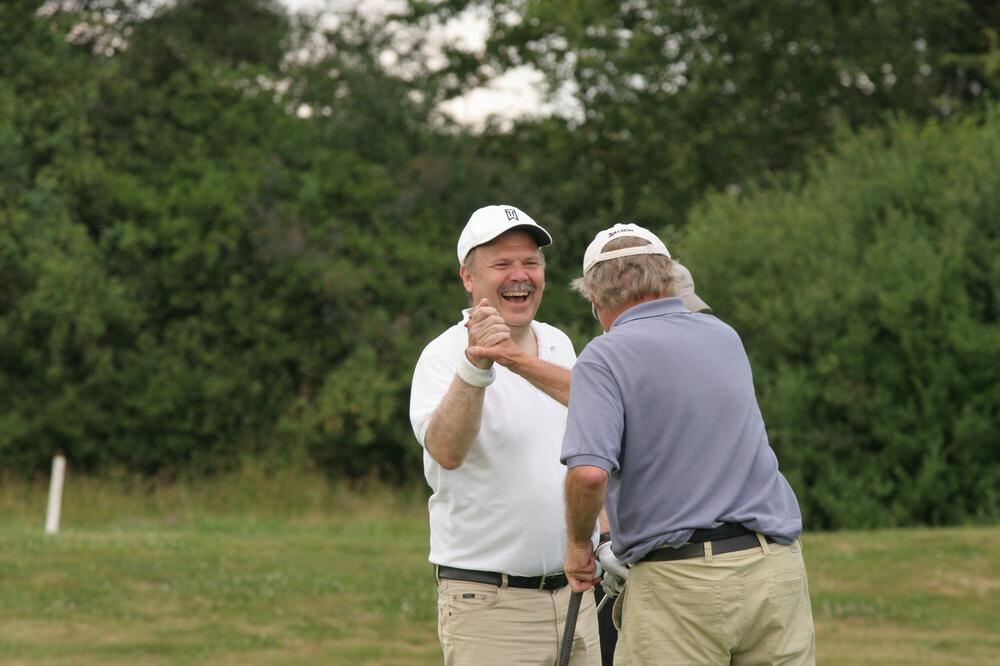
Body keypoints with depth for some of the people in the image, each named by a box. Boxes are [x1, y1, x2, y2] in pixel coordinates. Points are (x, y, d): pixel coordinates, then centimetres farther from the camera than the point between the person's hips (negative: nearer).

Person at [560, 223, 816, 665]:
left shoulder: (605, 356, -7)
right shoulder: (724, 338, 14)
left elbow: (589, 472, -21)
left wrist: (576, 543, -2)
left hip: (678, 578, -5)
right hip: (776, 566, 6)